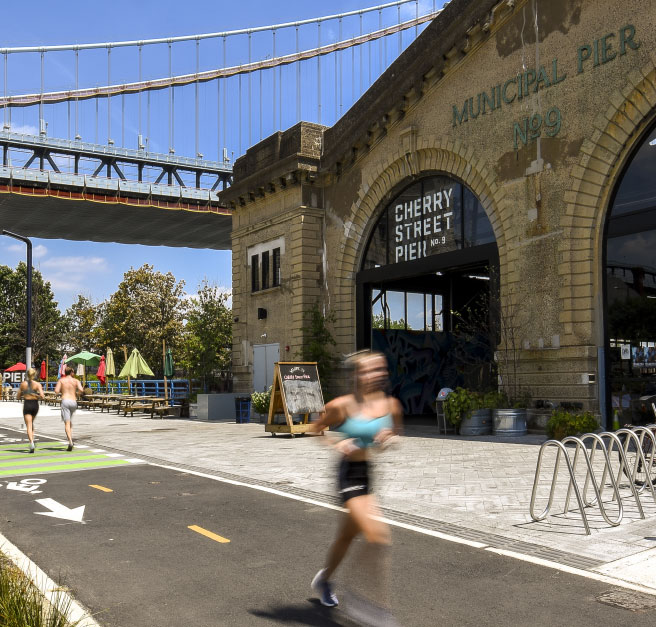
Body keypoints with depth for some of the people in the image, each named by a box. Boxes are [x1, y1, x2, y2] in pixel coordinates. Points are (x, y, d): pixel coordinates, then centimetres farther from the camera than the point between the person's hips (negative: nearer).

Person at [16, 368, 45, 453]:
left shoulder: (23, 384, 0)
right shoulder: (37, 384, -5)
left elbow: (18, 397, 7)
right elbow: (42, 397, -15)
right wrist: (38, 396, 6)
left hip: (26, 405, -1)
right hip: (35, 405, 1)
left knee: (29, 426, -4)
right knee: (31, 423, 25)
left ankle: (32, 443, -23)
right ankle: (32, 440, 16)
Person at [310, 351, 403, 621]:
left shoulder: (391, 405, -2)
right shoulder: (341, 406, -12)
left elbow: (398, 433, 14)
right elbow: (315, 430, 1)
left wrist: (390, 439, -8)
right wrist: (335, 444, -16)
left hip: (377, 472, 5)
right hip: (352, 474, -5)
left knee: (348, 534, 21)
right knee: (376, 534, -18)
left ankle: (324, 579, 46)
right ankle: (381, 598, -1)